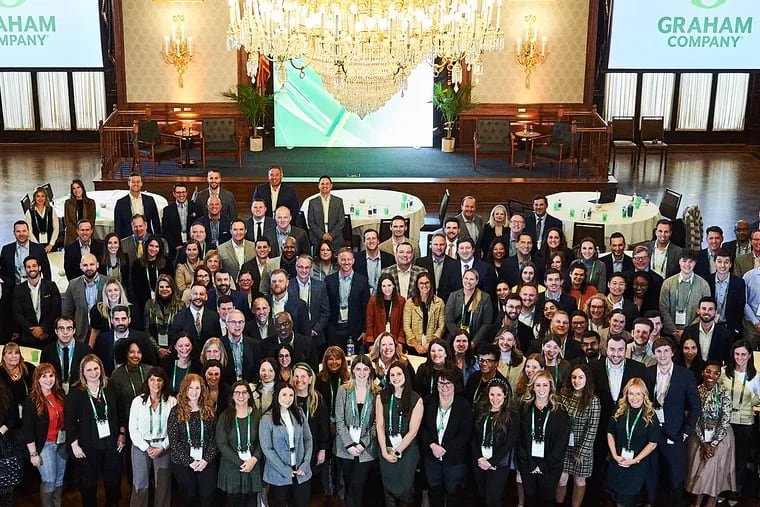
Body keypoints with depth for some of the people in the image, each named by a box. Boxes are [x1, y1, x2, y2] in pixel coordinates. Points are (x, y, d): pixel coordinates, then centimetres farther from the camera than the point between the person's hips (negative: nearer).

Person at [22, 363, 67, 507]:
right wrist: (33, 454, -14)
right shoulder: (31, 401, -12)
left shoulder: (60, 396, 3)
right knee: (49, 482, -3)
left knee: (59, 480, 12)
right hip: (45, 445, -5)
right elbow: (28, 431, -12)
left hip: (62, 443, 5)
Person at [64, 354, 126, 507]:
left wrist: (122, 434, 3)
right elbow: (69, 421, -8)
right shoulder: (75, 393, -7)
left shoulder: (110, 389, 4)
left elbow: (120, 413, 9)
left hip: (111, 443, 3)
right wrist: (74, 445, -11)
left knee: (113, 480, 12)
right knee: (89, 483, 10)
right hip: (88, 447, -3)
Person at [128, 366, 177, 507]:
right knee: (140, 485, 5)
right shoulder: (138, 401, -5)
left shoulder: (172, 402, -6)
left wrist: (162, 448, -9)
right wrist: (146, 448, -8)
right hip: (141, 446, 0)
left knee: (163, 485, 6)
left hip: (163, 447, 0)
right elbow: (133, 429, -2)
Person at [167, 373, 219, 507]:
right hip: (182, 463, -1)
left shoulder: (208, 410, 3)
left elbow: (213, 438, 1)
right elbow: (173, 441, -7)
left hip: (207, 463, 1)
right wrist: (189, 461, -13)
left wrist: (206, 460, -11)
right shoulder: (176, 411, -2)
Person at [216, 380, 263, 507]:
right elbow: (221, 443, -6)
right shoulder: (225, 417, 0)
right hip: (231, 468, -1)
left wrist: (253, 460, -14)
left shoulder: (257, 416, 3)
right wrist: (240, 463, -13)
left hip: (253, 467, 1)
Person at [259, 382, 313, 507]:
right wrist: (285, 470, -13)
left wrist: (305, 464, -6)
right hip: (278, 476, -3)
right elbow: (266, 448, -10)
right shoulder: (267, 419, -8)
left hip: (301, 473, 3)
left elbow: (308, 439, 6)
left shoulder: (299, 414, 4)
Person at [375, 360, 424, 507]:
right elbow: (379, 426, -3)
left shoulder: (416, 400, -7)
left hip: (407, 449, -2)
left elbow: (412, 431, -8)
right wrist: (385, 451, -10)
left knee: (405, 487, 7)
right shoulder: (382, 397, 0)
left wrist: (397, 451, -9)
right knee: (388, 488, 9)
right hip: (386, 450, 2)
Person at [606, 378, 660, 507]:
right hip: (617, 462, 3)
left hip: (638, 466, -3)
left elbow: (653, 443, -11)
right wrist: (615, 456, -8)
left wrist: (635, 460, -15)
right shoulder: (619, 412, -3)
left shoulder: (650, 416, -11)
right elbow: (610, 434, 3)